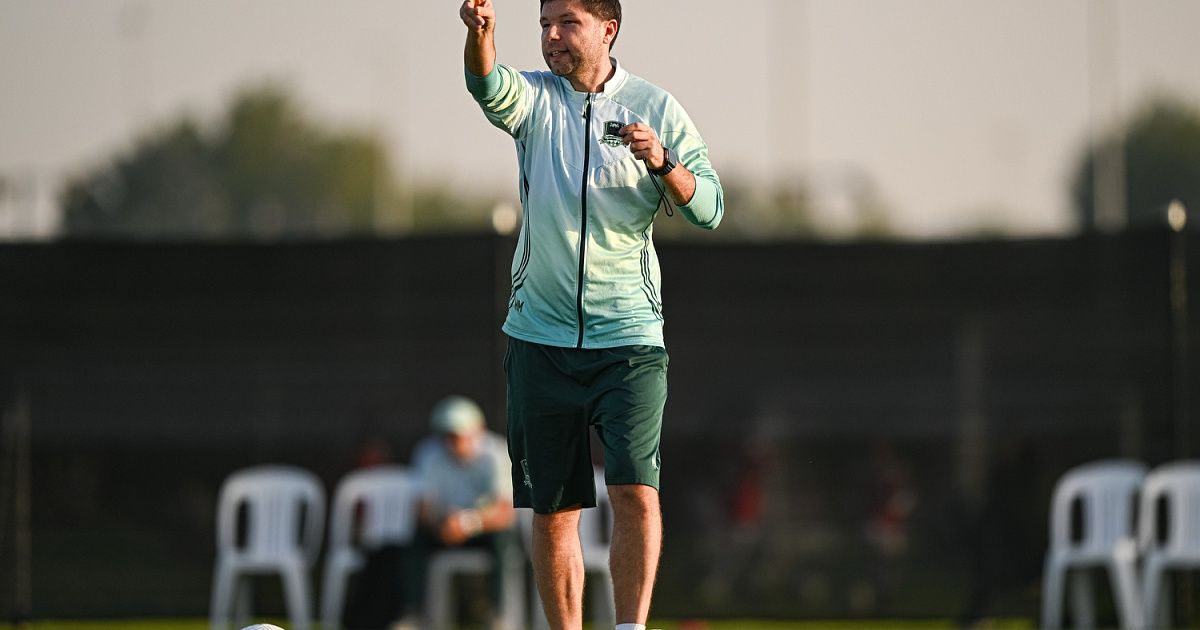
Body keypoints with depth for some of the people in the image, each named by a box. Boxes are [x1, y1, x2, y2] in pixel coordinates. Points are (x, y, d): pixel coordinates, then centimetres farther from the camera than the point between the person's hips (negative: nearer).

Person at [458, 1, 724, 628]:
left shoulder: (655, 107, 3)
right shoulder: (533, 98, 5)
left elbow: (708, 207, 0)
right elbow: (488, 86, -19)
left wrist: (663, 163, -20)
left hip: (629, 339, -2)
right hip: (541, 336, 2)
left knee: (635, 490, -16)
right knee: (552, 509, 5)